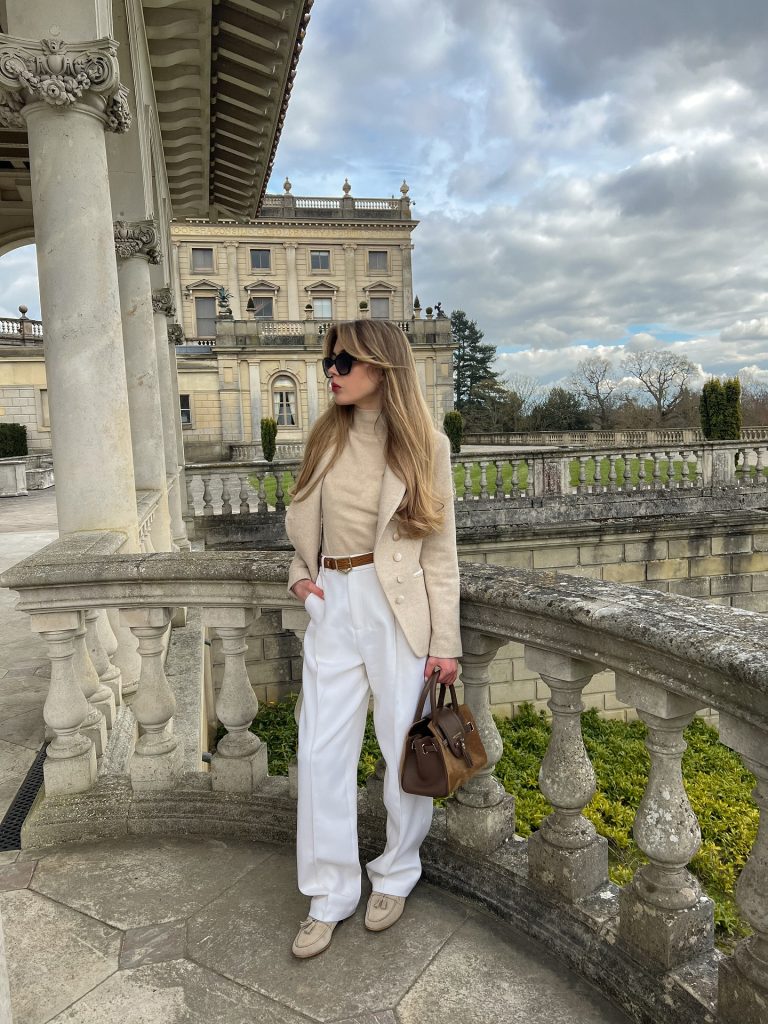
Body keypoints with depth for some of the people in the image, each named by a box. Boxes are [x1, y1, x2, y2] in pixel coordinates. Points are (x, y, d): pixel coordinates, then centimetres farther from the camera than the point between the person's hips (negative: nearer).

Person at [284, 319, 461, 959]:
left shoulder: (424, 446, -5)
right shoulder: (327, 438, 7)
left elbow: (440, 550, -4)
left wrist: (446, 642, -5)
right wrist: (300, 572, 2)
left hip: (397, 607, -3)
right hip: (333, 604, 4)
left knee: (404, 747, 10)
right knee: (322, 751, 6)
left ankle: (396, 874, 35)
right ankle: (330, 895, 25)